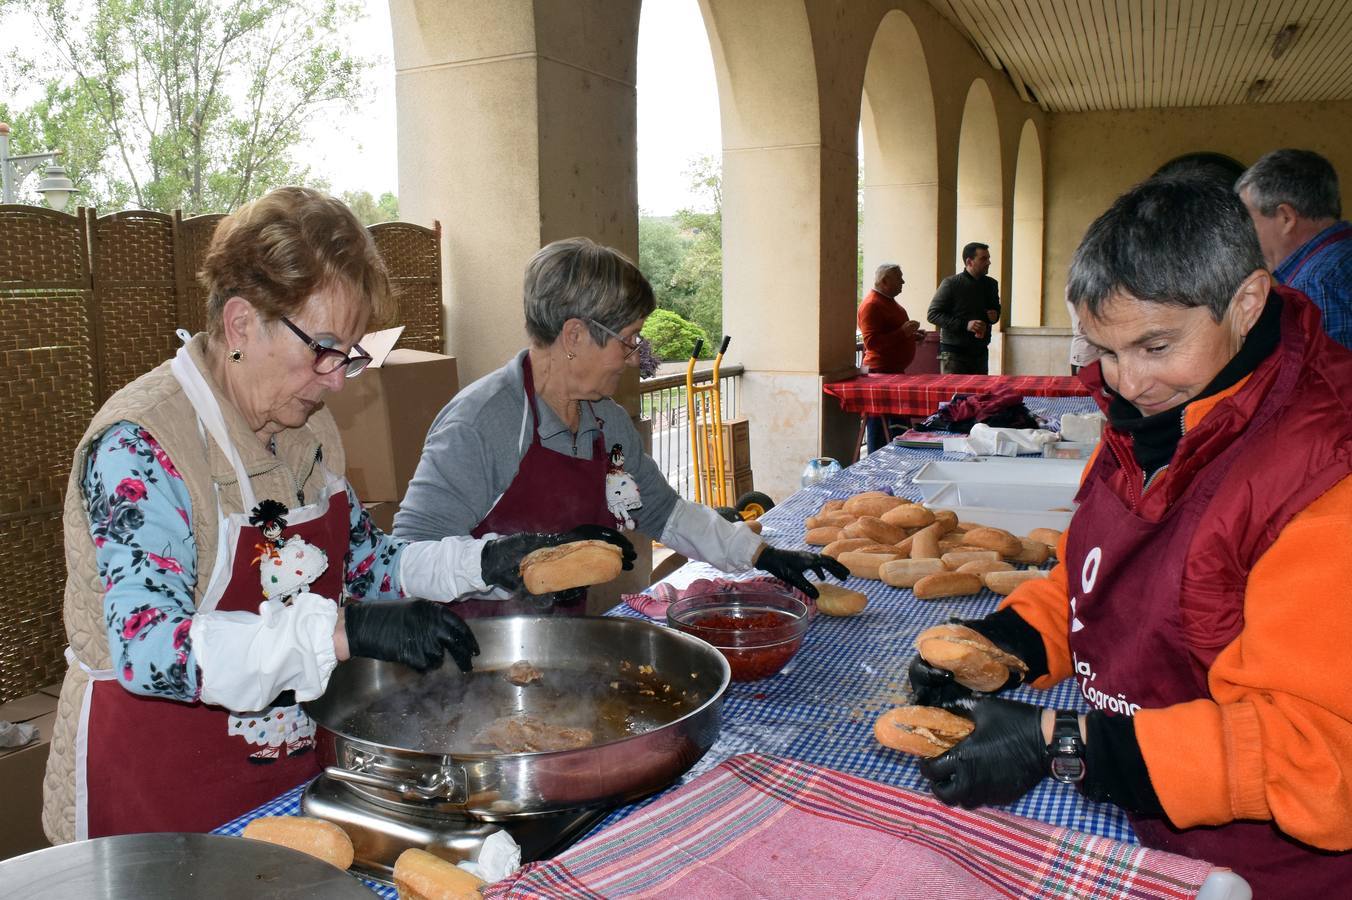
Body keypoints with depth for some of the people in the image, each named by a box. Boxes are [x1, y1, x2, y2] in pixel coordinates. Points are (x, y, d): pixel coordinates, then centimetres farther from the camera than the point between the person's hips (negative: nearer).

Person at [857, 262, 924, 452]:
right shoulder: (871, 305, -15)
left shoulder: (890, 301, 18)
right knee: (879, 428, -6)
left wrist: (912, 335, 18)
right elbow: (871, 342, -24)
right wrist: (902, 332, -26)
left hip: (895, 370, 10)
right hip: (880, 372, -10)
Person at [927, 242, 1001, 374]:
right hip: (954, 352, -6)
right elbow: (933, 314, -12)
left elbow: (996, 308, 25)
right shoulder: (951, 283, -9)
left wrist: (994, 316, -1)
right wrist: (965, 324, -21)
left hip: (980, 352, 6)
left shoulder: (991, 284, 9)